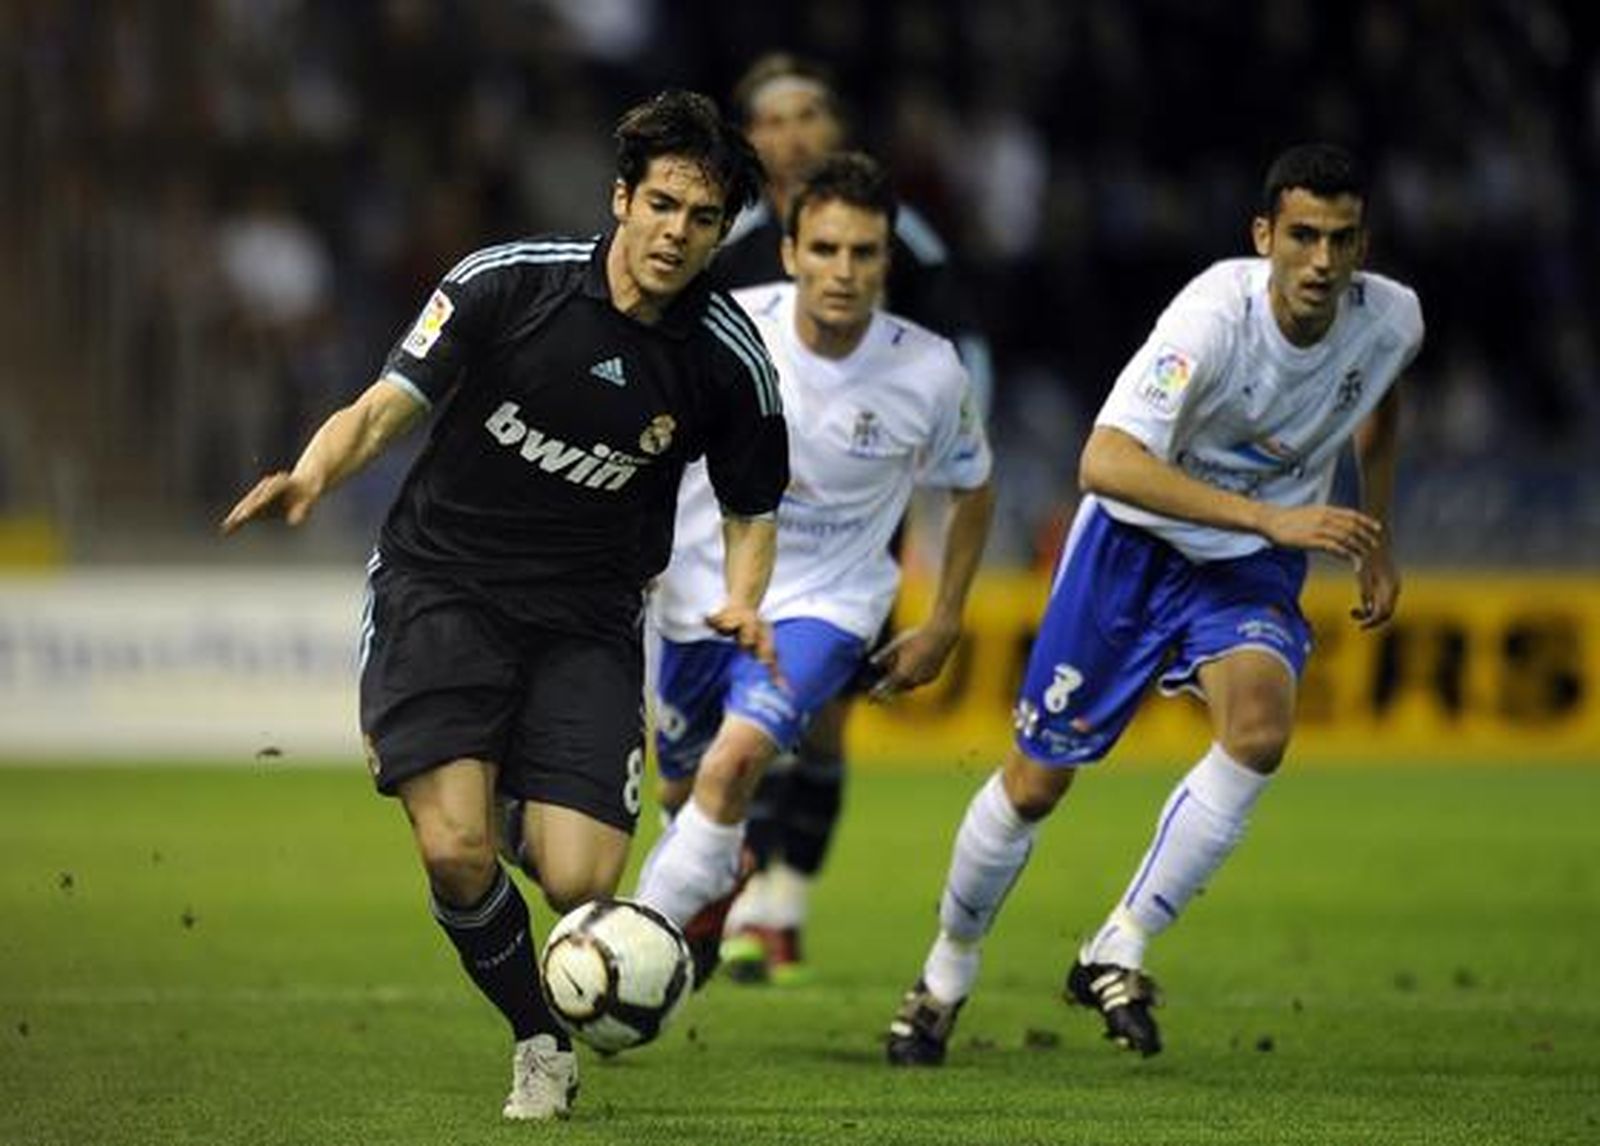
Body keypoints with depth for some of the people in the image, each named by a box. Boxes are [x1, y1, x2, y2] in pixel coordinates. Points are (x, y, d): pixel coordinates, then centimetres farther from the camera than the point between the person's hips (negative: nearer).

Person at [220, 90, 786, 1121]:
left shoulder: (729, 360, -3)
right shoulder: (508, 283, -8)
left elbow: (751, 513, 12)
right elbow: (383, 410, -6)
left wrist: (741, 603, -9)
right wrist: (314, 475, -26)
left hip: (586, 619, 1)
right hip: (441, 583, -1)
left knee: (577, 882, -16)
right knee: (457, 851, -20)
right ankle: (541, 1043, 7)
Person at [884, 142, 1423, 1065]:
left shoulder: (1392, 320, -13)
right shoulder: (1217, 316, -30)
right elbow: (1105, 462, -41)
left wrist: (1377, 542, 15)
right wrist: (1270, 518, -45)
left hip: (1254, 570, 3)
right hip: (1134, 542, -3)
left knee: (1262, 722, -29)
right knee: (1036, 782, 4)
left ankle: (1118, 953, -15)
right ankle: (948, 974, 31)